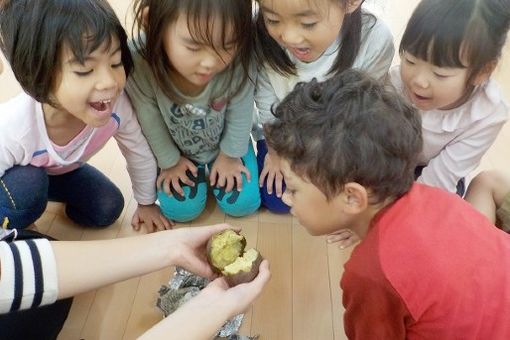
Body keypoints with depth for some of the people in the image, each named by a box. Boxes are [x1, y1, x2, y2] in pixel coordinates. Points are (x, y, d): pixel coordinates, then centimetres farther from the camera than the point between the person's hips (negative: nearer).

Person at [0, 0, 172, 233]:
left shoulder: (116, 106, -32)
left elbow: (140, 154, -13)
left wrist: (147, 203, 0)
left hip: (61, 171, 4)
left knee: (109, 208, -7)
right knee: (25, 184, -33)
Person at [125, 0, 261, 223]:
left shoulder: (239, 62, -38)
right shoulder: (139, 61, -39)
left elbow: (240, 114, -16)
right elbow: (150, 121, -19)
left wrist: (230, 155, -3)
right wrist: (170, 161, -5)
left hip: (225, 143, 0)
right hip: (176, 149, 0)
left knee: (242, 203, -1)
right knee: (179, 209, -4)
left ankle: (215, 167, 28)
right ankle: (197, 171, 26)